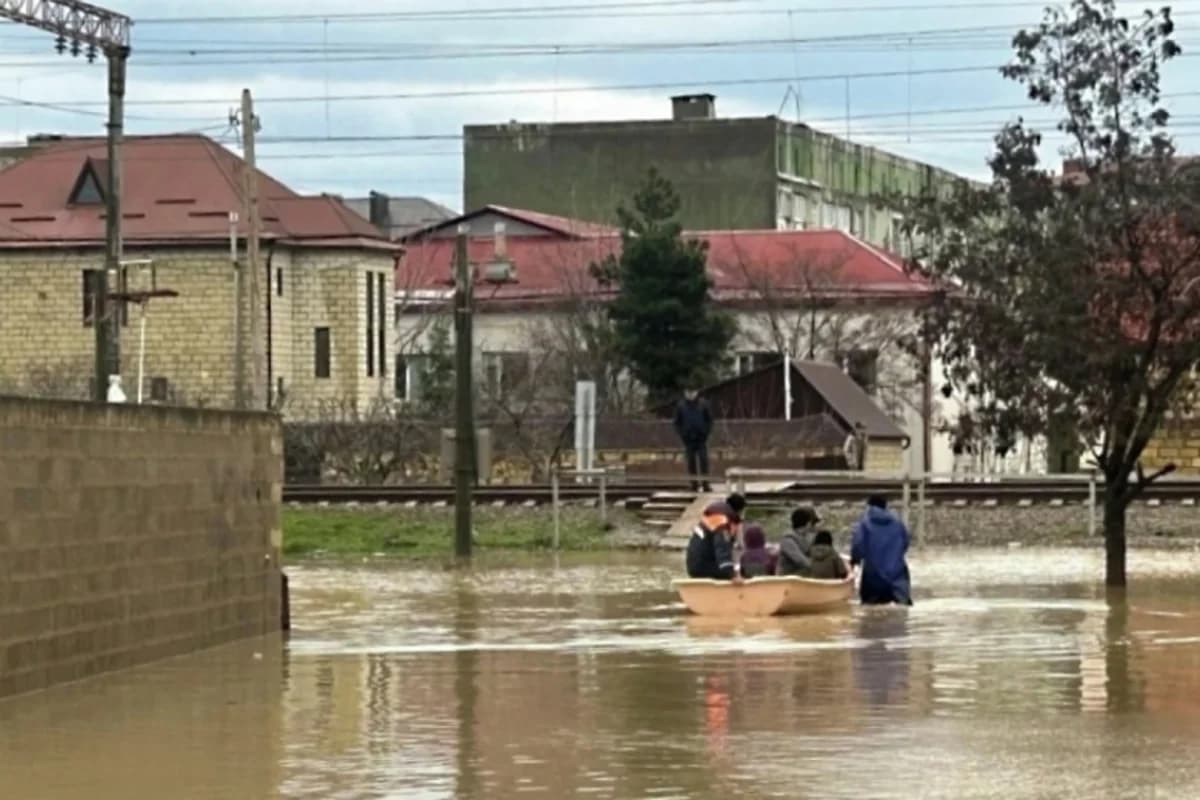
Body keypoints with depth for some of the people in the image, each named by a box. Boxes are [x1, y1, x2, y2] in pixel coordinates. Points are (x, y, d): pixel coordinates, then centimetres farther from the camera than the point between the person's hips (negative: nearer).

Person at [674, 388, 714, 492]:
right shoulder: (681, 405, 2)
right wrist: (682, 434, -3)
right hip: (688, 439, 1)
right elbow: (677, 422, 8)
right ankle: (694, 484, 7)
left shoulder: (703, 403, 1)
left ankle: (705, 483, -4)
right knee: (691, 463, 3)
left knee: (703, 461, -6)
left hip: (701, 438, -1)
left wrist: (706, 432, -4)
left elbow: (709, 419, 5)